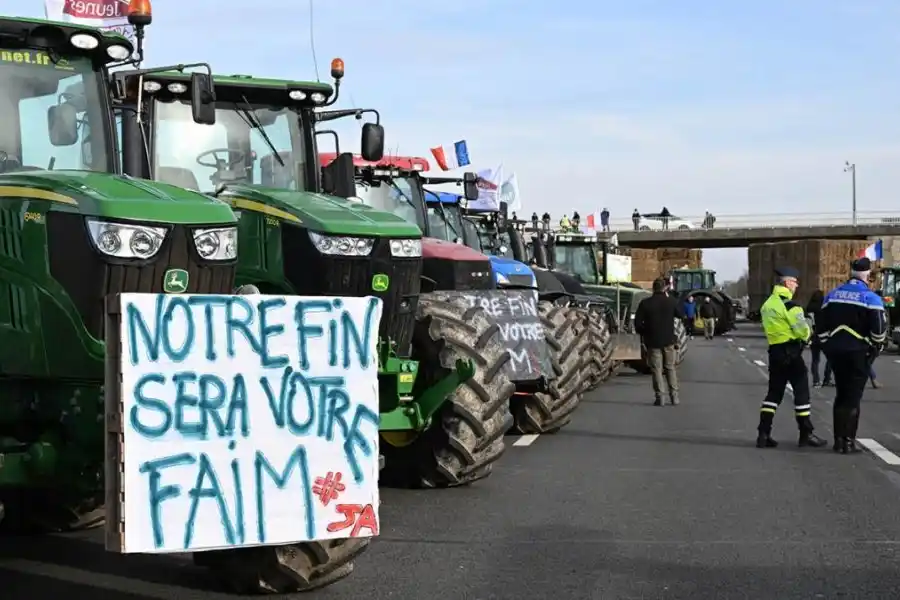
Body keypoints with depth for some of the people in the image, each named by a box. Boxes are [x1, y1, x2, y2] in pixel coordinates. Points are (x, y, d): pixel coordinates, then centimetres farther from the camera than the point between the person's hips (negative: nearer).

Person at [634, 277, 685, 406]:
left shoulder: (645, 303, -9)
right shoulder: (672, 301, -5)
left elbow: (638, 322, -7)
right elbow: (681, 314, 12)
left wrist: (643, 333, 11)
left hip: (653, 341, -2)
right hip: (669, 340, 2)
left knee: (656, 369, 3)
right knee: (670, 368, 12)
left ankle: (659, 397, 0)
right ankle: (674, 395, 10)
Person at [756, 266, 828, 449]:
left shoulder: (768, 304, 13)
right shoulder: (789, 304, -15)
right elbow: (802, 330, -16)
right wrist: (808, 333, 6)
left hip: (774, 350, 8)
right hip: (790, 352, -8)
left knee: (774, 392, 11)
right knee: (801, 391, 0)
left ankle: (763, 434, 6)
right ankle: (806, 434, 4)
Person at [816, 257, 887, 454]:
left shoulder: (832, 295, 6)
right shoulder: (871, 298, -10)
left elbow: (820, 326, 9)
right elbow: (879, 329, -16)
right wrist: (875, 348, 2)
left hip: (836, 351, 5)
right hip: (858, 353, -5)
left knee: (841, 395, 15)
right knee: (853, 397, 1)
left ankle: (838, 439, 18)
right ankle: (848, 442, 1)